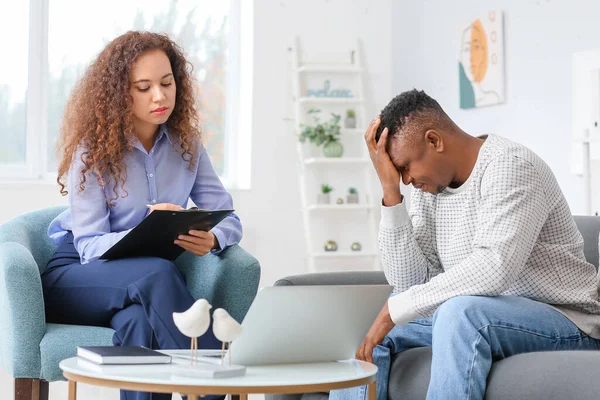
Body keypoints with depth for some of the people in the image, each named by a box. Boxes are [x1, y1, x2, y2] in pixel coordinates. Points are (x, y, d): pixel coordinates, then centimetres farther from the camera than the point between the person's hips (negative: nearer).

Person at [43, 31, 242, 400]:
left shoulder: (185, 143, 2)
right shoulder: (93, 149, -10)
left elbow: (229, 219, 1)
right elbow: (89, 246, -15)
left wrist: (211, 238, -25)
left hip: (150, 279, 3)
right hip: (76, 276, -3)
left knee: (139, 320, -35)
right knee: (158, 273, -35)